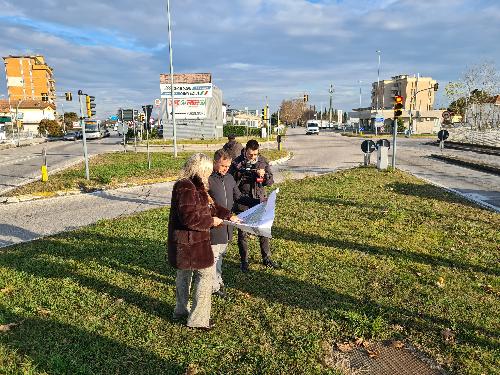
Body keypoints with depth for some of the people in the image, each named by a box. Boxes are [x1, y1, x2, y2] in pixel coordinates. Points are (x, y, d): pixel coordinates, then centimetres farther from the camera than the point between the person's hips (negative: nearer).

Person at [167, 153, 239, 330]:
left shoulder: (194, 186, 10)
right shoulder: (186, 188, -23)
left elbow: (208, 206, 17)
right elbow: (189, 217, -28)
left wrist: (228, 215, 11)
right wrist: (211, 221, -17)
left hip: (184, 241, 11)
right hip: (191, 242, -11)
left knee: (184, 272, 22)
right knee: (206, 274, -1)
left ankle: (181, 309, 40)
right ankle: (198, 319, 8)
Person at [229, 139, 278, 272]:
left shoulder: (263, 161, 2)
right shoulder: (236, 163, -7)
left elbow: (270, 182, 3)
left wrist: (264, 175, -18)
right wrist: (240, 175, -23)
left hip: (260, 201, 2)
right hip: (242, 202, -2)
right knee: (242, 232, 6)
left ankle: (266, 258, 26)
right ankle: (244, 261, 21)